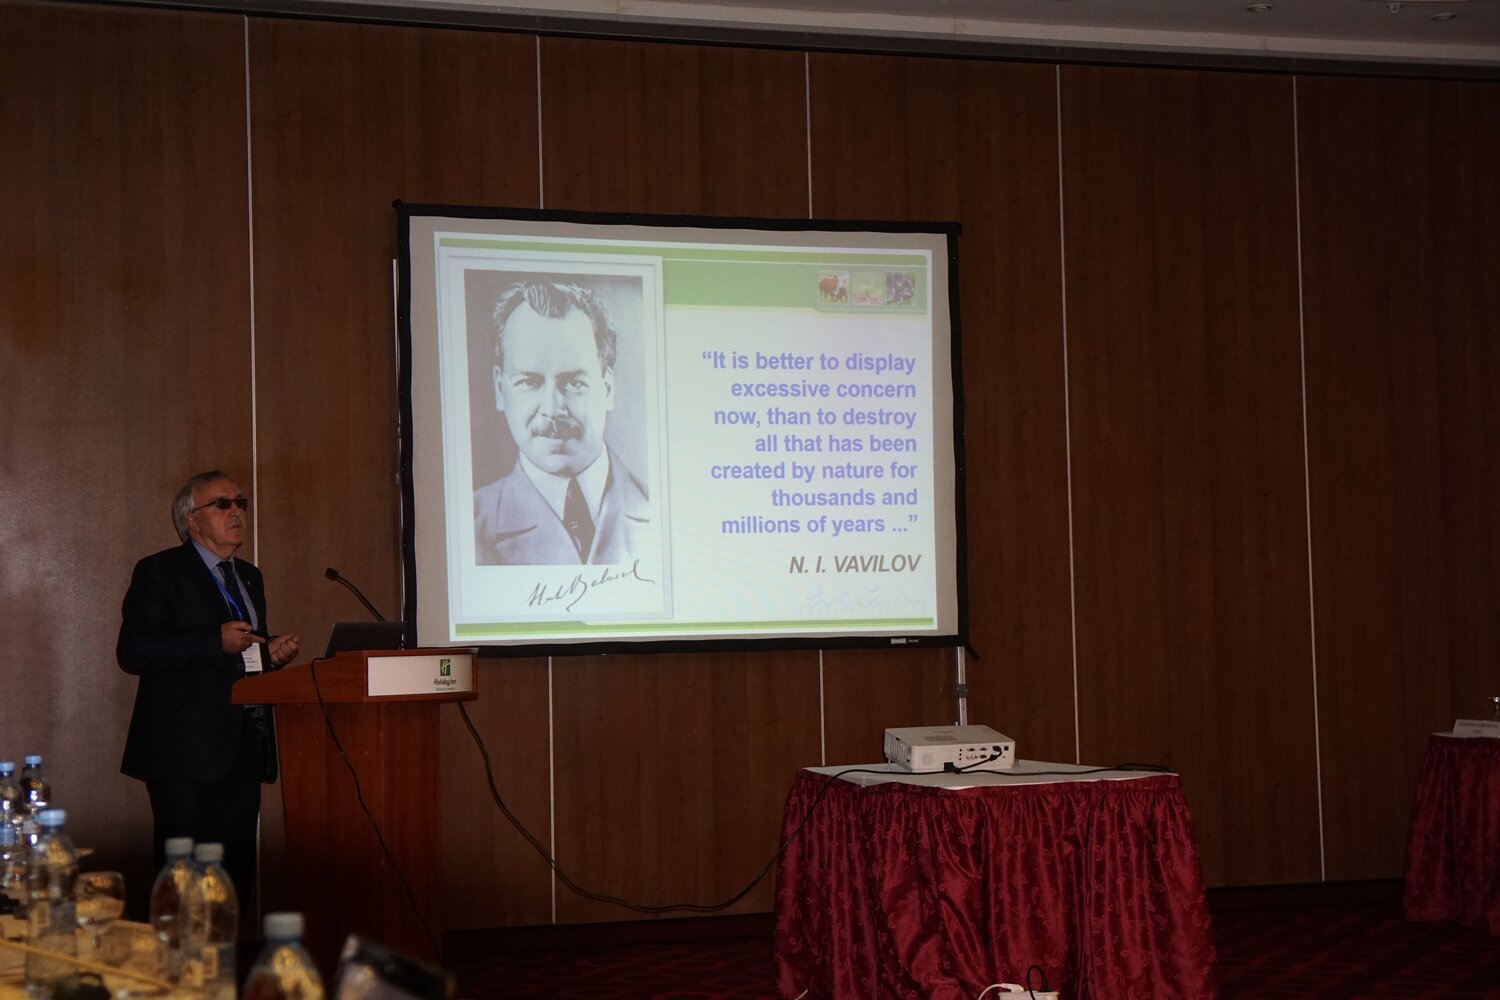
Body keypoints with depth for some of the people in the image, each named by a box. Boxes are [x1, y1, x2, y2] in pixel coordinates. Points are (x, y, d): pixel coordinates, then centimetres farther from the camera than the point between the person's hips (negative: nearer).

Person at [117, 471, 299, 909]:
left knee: (237, 870, 4)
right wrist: (216, 642, -18)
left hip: (243, 749, 7)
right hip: (188, 752, -7)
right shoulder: (159, 573, -1)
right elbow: (132, 651, -12)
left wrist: (272, 651, 7)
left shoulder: (249, 577, 21)